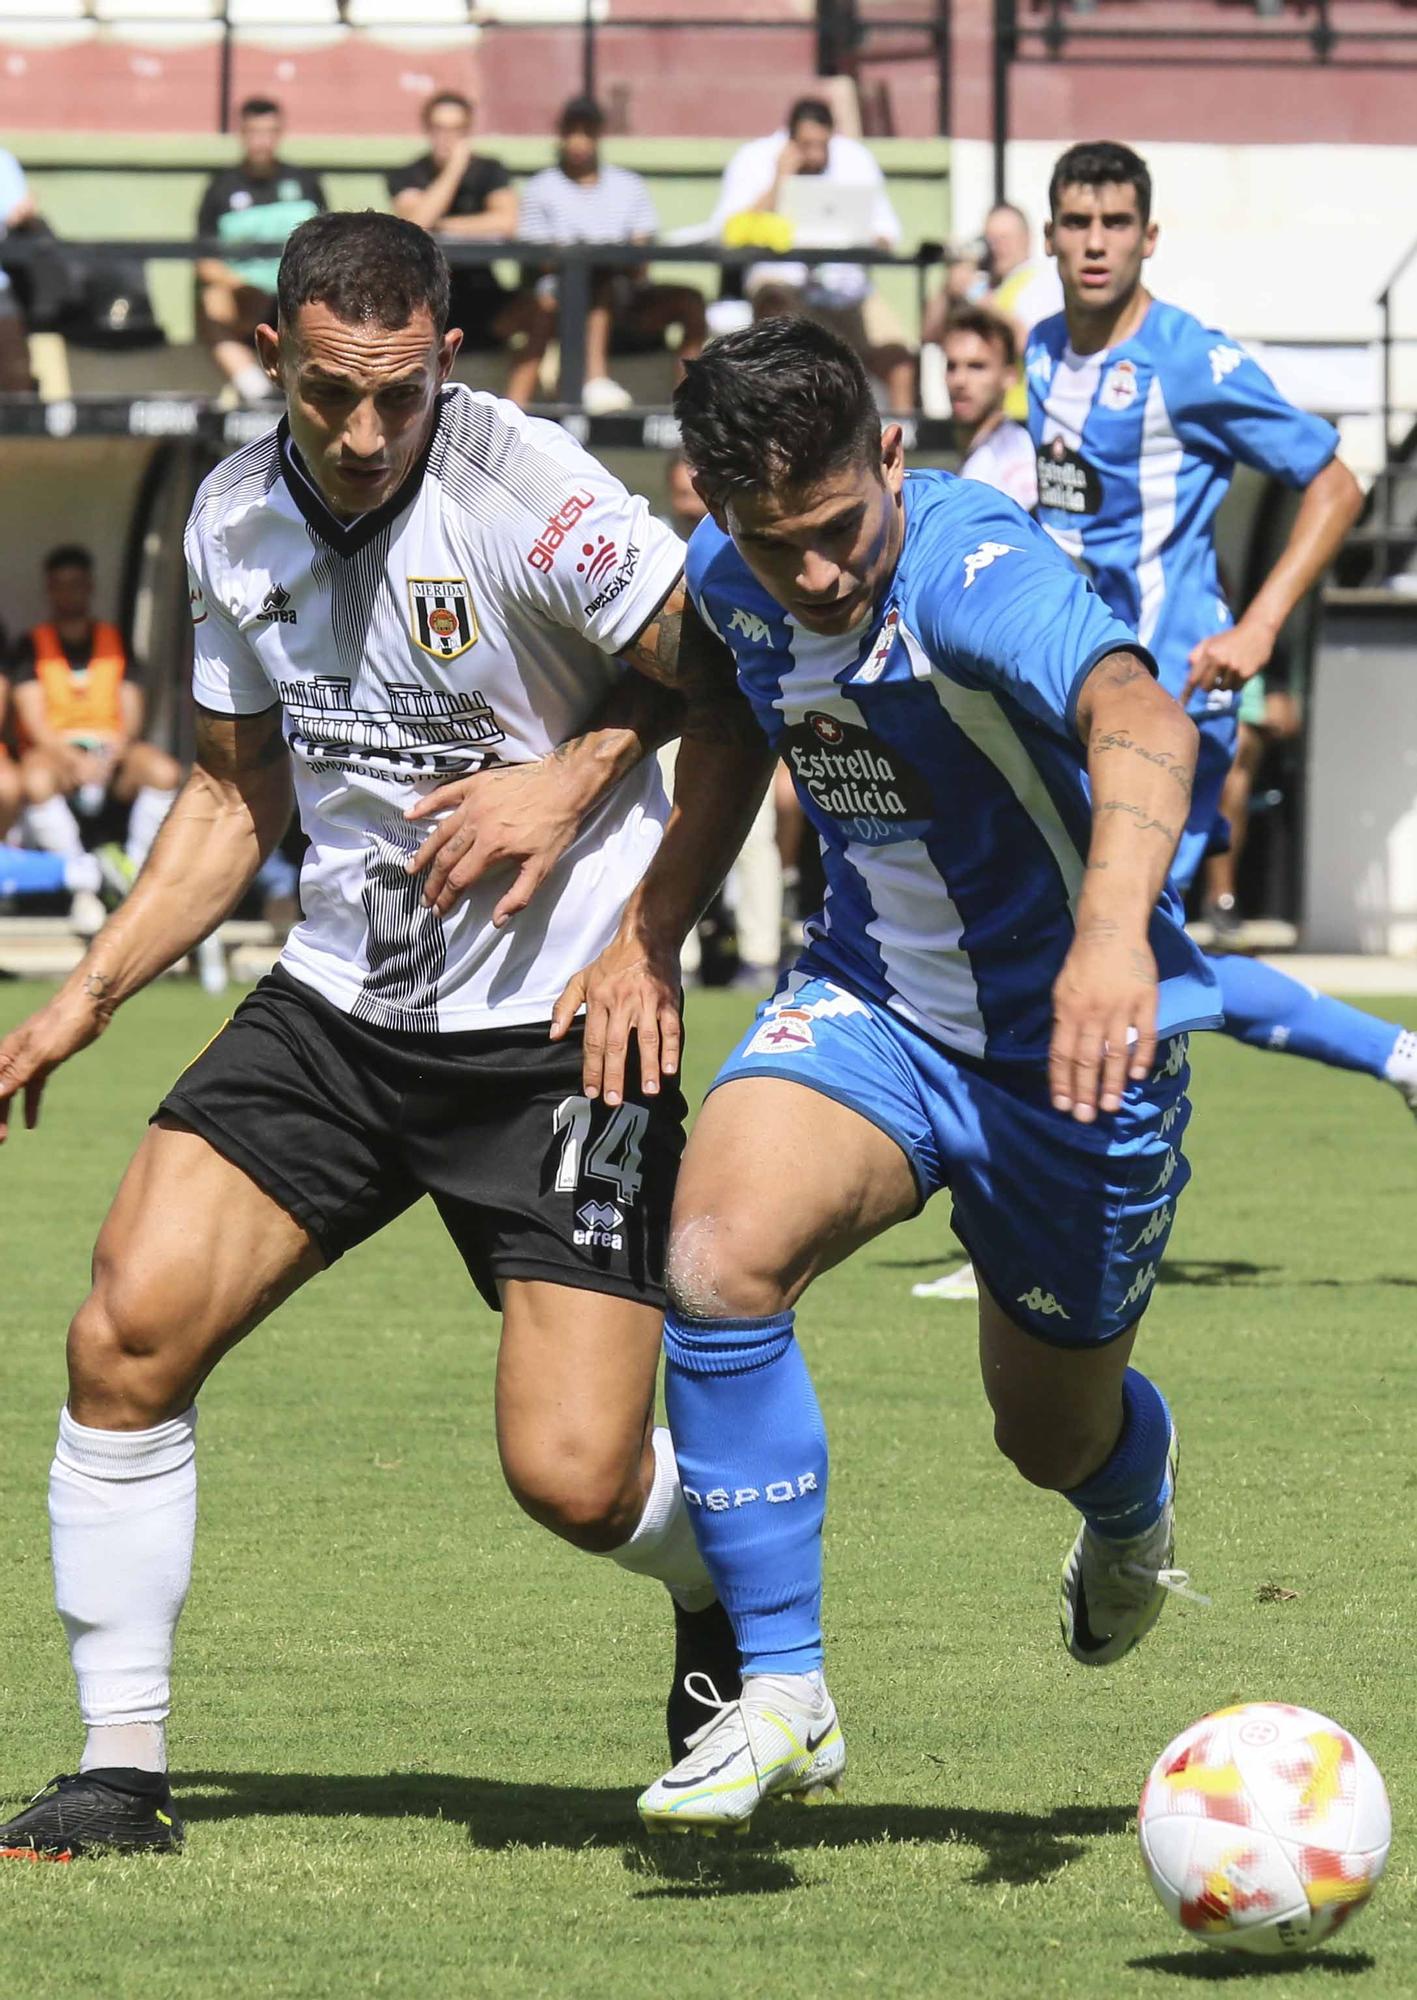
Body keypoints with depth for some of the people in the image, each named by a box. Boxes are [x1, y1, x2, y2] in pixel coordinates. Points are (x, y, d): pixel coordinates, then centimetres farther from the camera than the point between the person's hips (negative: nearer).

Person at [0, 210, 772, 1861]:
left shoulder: (525, 493, -16)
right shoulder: (234, 518, 4)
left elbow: (734, 680, -7)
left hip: (555, 1028, -5)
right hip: (336, 1005, 5)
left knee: (576, 1478, -12)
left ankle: (733, 1599, 26)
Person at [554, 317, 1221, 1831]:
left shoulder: (980, 577, -31)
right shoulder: (728, 578, -9)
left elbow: (1137, 720, -52)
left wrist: (1111, 929, -70)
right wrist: (652, 932, 8)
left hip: (1069, 1038, -4)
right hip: (871, 1005, 4)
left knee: (1054, 1438, 14)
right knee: (720, 1254, -27)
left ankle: (1135, 1490, 56)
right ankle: (780, 1696, -15)